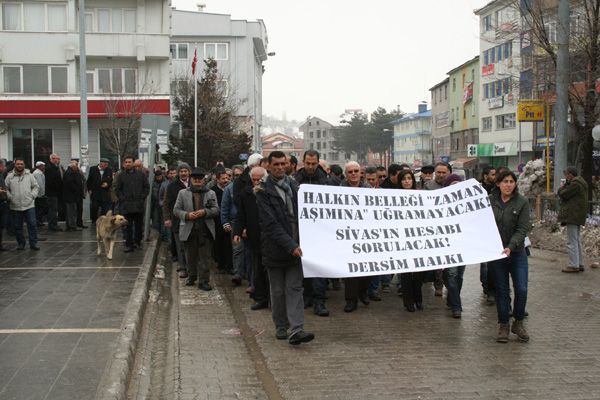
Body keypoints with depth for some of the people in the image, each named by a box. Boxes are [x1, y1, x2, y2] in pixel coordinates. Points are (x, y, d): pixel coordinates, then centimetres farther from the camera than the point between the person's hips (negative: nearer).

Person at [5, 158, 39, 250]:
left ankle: (33, 243, 5)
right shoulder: (9, 177, 2)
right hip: (15, 207, 0)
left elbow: (36, 187, 11)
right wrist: (10, 197, -5)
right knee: (17, 226, 7)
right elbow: (6, 189, 6)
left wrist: (32, 195, 0)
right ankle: (20, 243, 20)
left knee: (32, 224, -3)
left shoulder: (29, 176, 4)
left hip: (29, 205, 0)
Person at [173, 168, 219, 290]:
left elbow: (216, 210, 3)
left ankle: (203, 281, 0)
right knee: (191, 256, 11)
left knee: (203, 256, -2)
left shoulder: (211, 193, 9)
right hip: (189, 230, 1)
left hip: (205, 230, -1)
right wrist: (187, 215, -12)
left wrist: (205, 212, -14)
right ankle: (191, 277, 28)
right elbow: (176, 210, 5)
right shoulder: (183, 193, 8)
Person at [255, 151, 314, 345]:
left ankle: (296, 329, -9)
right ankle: (281, 327, 20)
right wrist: (290, 245, -20)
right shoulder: (264, 191, -7)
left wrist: (297, 243, 6)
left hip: (295, 246, 3)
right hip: (275, 247, -3)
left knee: (295, 288, -4)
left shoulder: (293, 185, 9)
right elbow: (271, 223, -13)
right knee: (278, 290, 7)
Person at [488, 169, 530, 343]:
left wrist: (510, 247, -22)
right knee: (501, 290, 6)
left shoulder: (522, 202, -4)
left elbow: (522, 229, -10)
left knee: (521, 289, -5)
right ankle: (503, 325, 18)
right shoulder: (489, 201, 1)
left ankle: (518, 323, 15)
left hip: (517, 252, -1)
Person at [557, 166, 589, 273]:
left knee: (572, 242, -7)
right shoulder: (580, 182, 17)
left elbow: (564, 195, -16)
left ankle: (574, 265, -5)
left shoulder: (575, 184, -17)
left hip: (573, 216, -11)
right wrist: (565, 186, 8)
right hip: (578, 216, 11)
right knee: (577, 241, 16)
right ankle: (580, 264, 20)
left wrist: (561, 188, 3)